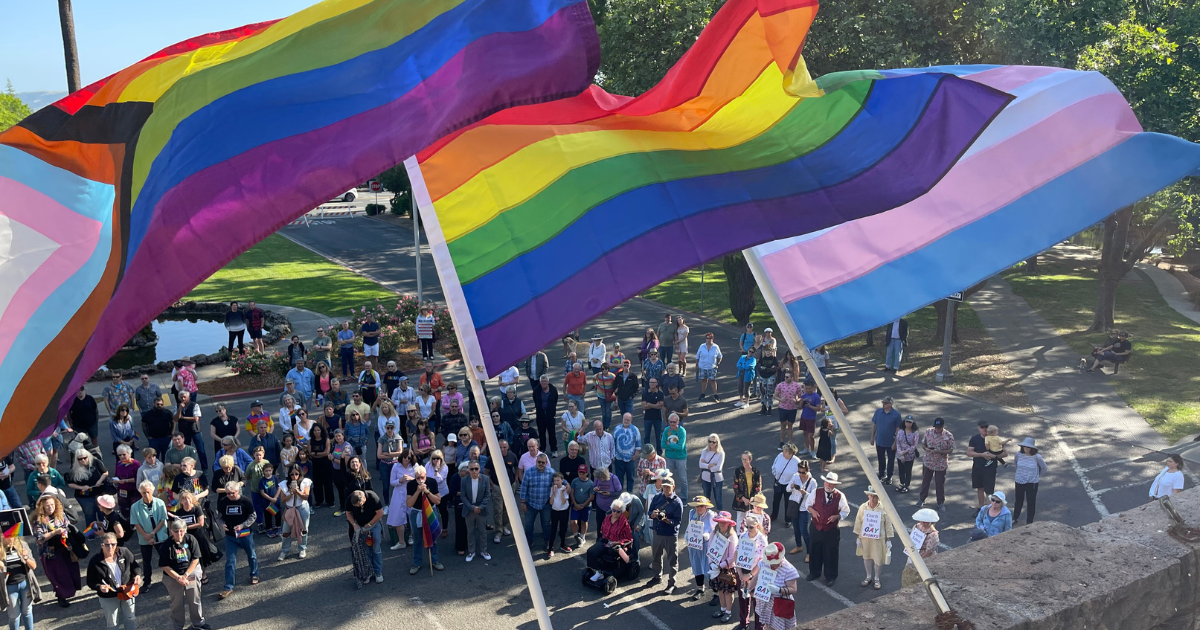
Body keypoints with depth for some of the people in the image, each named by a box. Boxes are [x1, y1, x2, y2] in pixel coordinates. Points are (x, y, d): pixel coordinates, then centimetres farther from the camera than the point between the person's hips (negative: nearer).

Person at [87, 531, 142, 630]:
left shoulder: (125, 552, -14)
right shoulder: (95, 562, -19)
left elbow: (135, 566, 2)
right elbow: (91, 582, -10)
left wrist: (137, 575, -18)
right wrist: (99, 587, -29)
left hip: (128, 592, 2)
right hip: (108, 597, -2)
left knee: (130, 619, 21)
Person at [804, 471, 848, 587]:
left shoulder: (840, 496, -9)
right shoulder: (816, 493, -4)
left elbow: (846, 511, 1)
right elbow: (808, 504, 10)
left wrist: (837, 516, -17)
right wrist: (812, 511, -11)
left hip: (831, 530, -2)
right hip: (816, 528, 2)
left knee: (830, 553, 7)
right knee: (814, 551, 15)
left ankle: (830, 577, 24)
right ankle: (814, 572, 36)